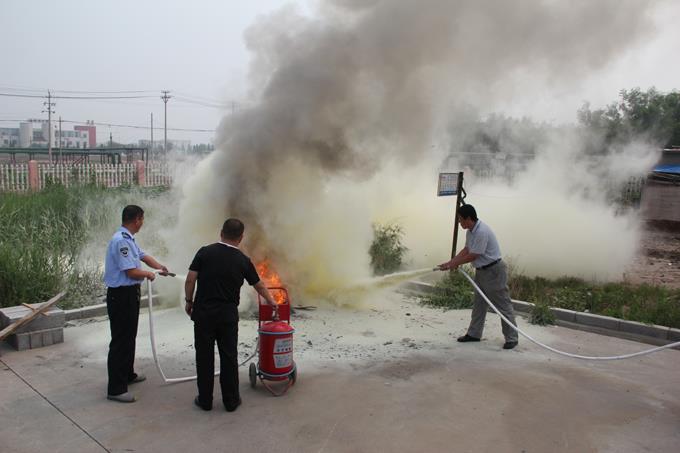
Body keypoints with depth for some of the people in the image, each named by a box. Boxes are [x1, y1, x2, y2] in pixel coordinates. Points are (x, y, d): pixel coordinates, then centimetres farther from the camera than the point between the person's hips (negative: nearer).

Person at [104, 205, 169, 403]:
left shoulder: (129, 239, 10)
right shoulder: (121, 241, -22)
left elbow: (143, 256, 25)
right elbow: (132, 272, -23)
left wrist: (161, 267, 29)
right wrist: (149, 274, -5)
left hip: (130, 294, 11)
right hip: (121, 295, -11)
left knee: (129, 337, 21)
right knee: (120, 340, -6)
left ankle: (127, 374, 36)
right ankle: (115, 388, 0)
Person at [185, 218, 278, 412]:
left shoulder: (205, 252, -4)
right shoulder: (243, 260, 0)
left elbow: (190, 280, -6)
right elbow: (259, 286, 12)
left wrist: (189, 301, 9)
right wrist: (272, 302, 28)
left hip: (203, 313, 0)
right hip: (228, 315, 0)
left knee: (204, 357, 8)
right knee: (229, 358, 8)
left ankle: (205, 400, 16)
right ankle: (231, 401, 14)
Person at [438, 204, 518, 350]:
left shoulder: (482, 231, -26)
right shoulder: (470, 231, 5)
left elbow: (473, 255, -23)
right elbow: (466, 250, 12)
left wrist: (455, 264, -11)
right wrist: (450, 262, 4)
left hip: (494, 271, -10)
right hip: (481, 271, 10)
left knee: (503, 305, -1)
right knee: (478, 304, 16)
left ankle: (511, 338, 7)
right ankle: (474, 334, 25)